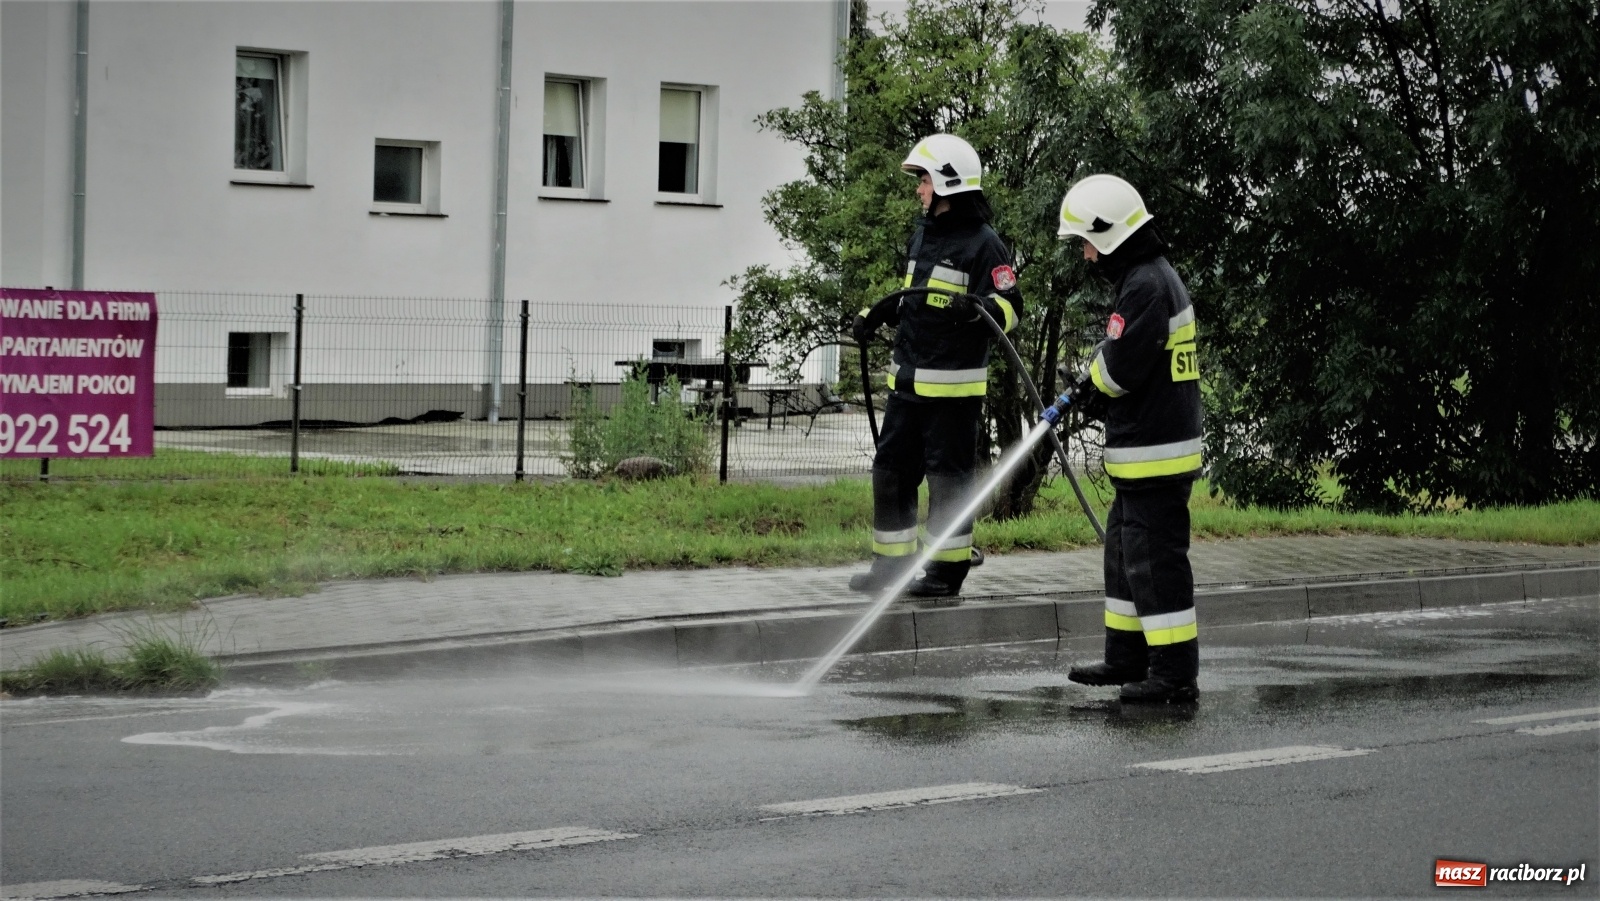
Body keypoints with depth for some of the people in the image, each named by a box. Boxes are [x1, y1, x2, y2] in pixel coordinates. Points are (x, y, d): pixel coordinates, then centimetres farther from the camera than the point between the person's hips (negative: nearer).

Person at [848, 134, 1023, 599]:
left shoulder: (983, 244, -11)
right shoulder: (922, 235, 15)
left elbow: (1010, 309, -15)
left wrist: (977, 308, -34)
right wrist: (875, 314, 15)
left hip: (954, 386, -9)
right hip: (908, 381, 9)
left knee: (949, 477, -2)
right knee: (891, 471, 10)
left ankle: (947, 571, 6)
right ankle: (891, 563, 19)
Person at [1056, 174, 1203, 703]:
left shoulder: (1146, 287, -19)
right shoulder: (1153, 277, 16)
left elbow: (1119, 368, -23)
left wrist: (1090, 381, -2)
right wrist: (1093, 384, 3)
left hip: (1156, 458, -11)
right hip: (1141, 455, 11)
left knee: (1155, 560, -7)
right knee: (1124, 554, 19)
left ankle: (1175, 674, -4)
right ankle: (1127, 658, 29)